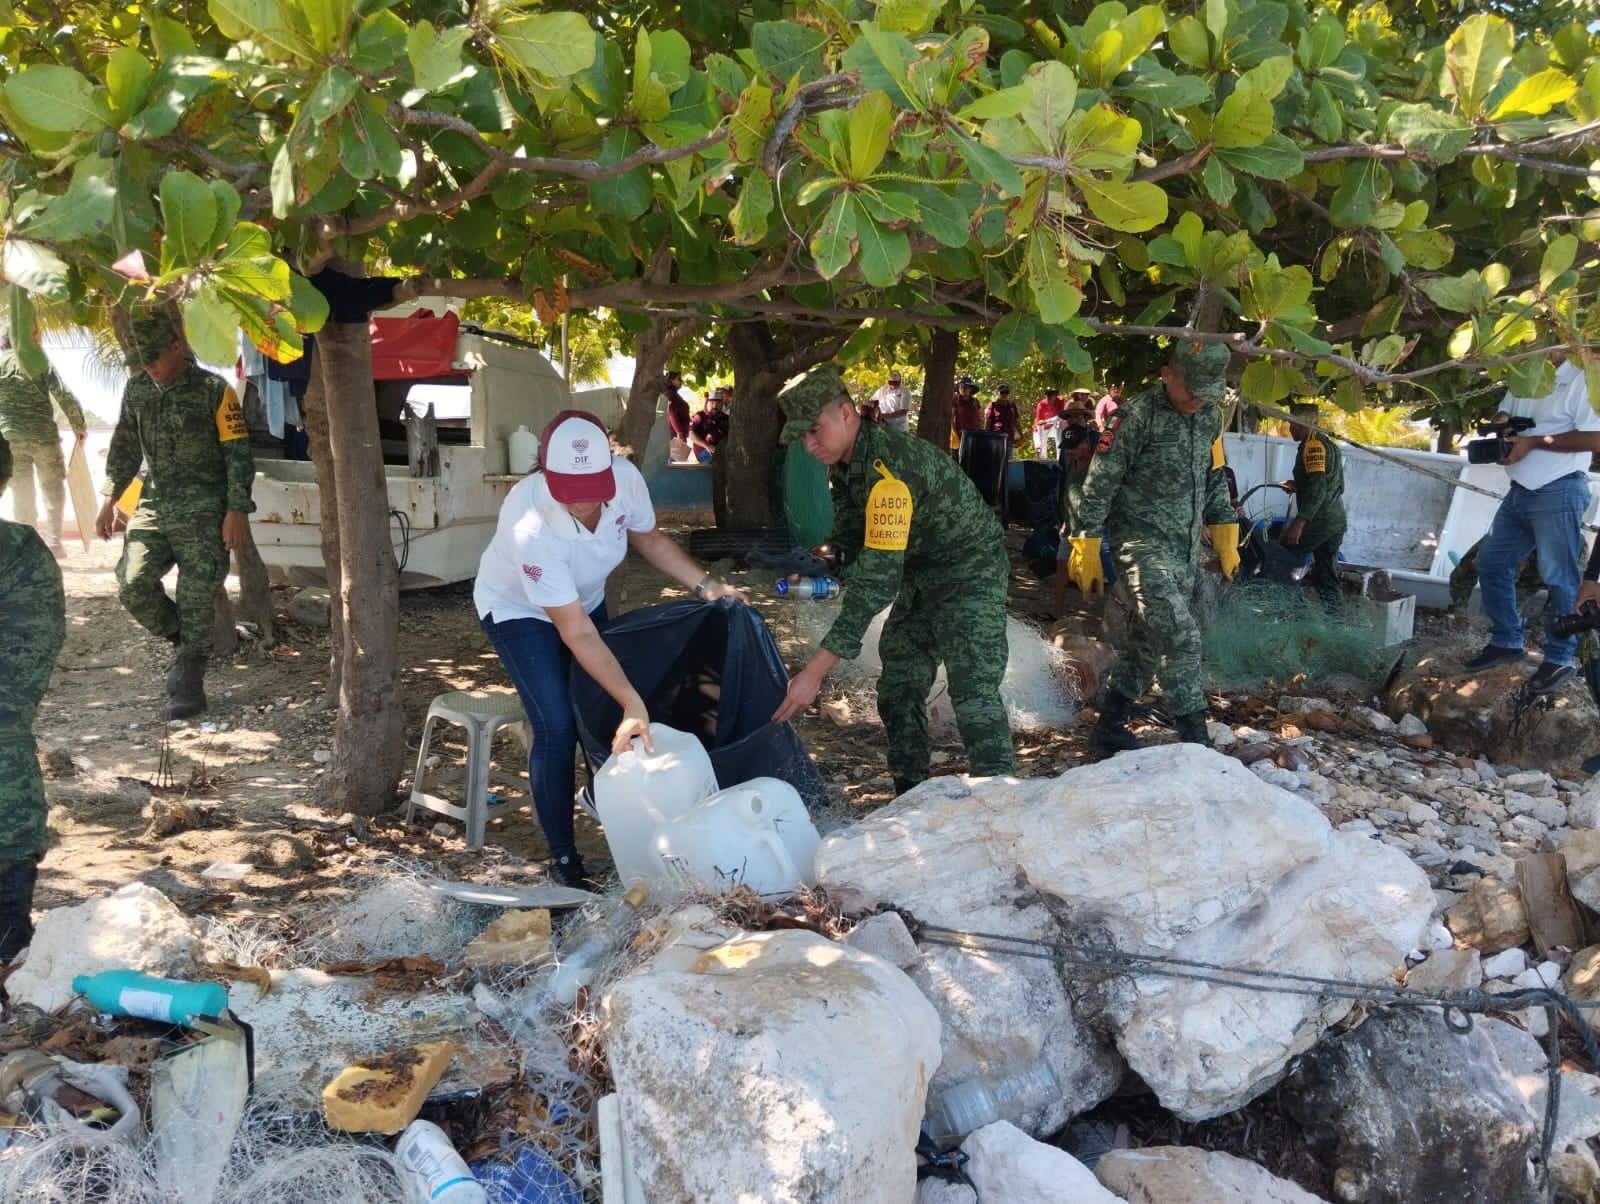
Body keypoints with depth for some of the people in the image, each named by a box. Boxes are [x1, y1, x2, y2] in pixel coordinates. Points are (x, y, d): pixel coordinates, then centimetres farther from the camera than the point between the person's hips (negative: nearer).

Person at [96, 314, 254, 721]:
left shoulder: (214, 391, -8)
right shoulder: (136, 390, 8)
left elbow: (238, 454, -8)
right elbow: (124, 447, 18)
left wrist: (237, 511, -13)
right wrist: (110, 499, 15)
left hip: (203, 514, -5)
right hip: (153, 507, 5)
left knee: (195, 601, -4)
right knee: (132, 587, -5)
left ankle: (188, 685, 6)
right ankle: (183, 642, 20)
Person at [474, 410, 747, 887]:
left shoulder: (626, 478, -28)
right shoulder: (532, 526, -42)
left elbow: (649, 539, -4)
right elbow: (575, 633, -38)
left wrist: (705, 585, -15)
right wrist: (633, 703, -41)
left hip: (584, 599, 6)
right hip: (519, 611, -5)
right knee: (558, 728, -14)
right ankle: (564, 859, 1)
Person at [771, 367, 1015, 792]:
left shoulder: (889, 466, -34)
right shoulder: (845, 463, -4)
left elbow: (878, 579, -40)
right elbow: (850, 540, 9)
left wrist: (815, 671, -43)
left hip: (970, 575, -10)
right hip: (920, 576, 10)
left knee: (974, 695, -18)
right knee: (898, 686, 10)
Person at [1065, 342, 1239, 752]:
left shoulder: (1210, 417, 8)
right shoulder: (1137, 415, -14)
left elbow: (1215, 480, 20)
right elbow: (1100, 484, -12)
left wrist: (1226, 540, 18)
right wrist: (1086, 548, -12)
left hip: (1186, 548, 7)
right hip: (1143, 541, -7)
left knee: (1150, 640, 10)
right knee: (1180, 636, -15)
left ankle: (1109, 727, 21)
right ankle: (1194, 740, -10)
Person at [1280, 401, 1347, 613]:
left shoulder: (1313, 445, -12)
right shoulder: (1329, 444, 19)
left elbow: (1317, 488, -24)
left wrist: (1299, 521, -30)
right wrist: (1298, 485, 22)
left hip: (1319, 521, -10)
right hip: (1336, 521, 10)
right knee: (1327, 576, 11)